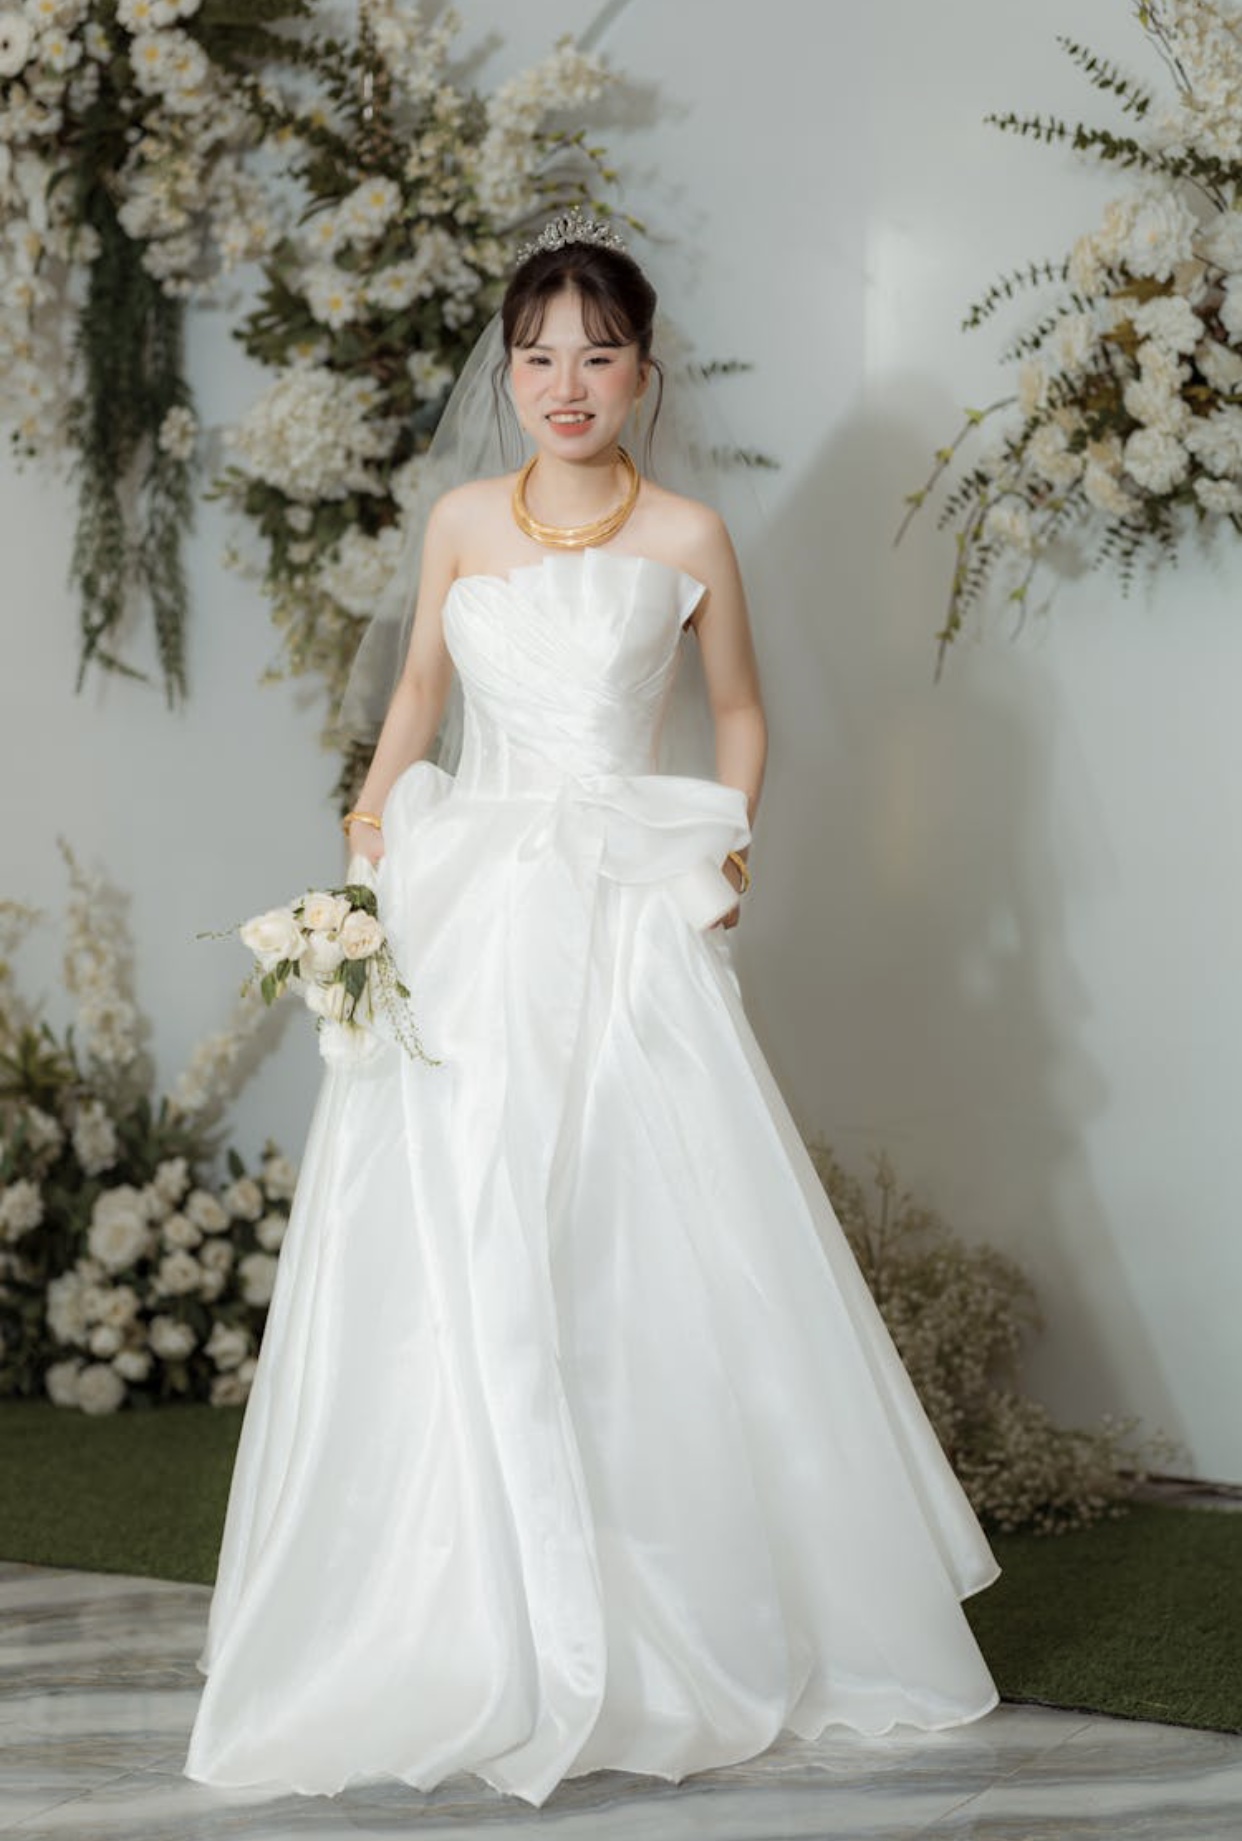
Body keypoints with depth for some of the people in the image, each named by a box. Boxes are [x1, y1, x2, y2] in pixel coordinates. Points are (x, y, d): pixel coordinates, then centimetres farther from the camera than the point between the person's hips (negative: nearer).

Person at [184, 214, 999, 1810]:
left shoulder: (686, 536, 3)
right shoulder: (461, 523, 9)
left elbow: (737, 710, 14)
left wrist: (731, 842, -1)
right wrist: (370, 825, 6)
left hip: (628, 918, -2)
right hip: (464, 911, 3)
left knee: (654, 1251, -4)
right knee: (451, 1261, 0)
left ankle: (688, 1622, 12)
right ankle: (465, 1631, 12)